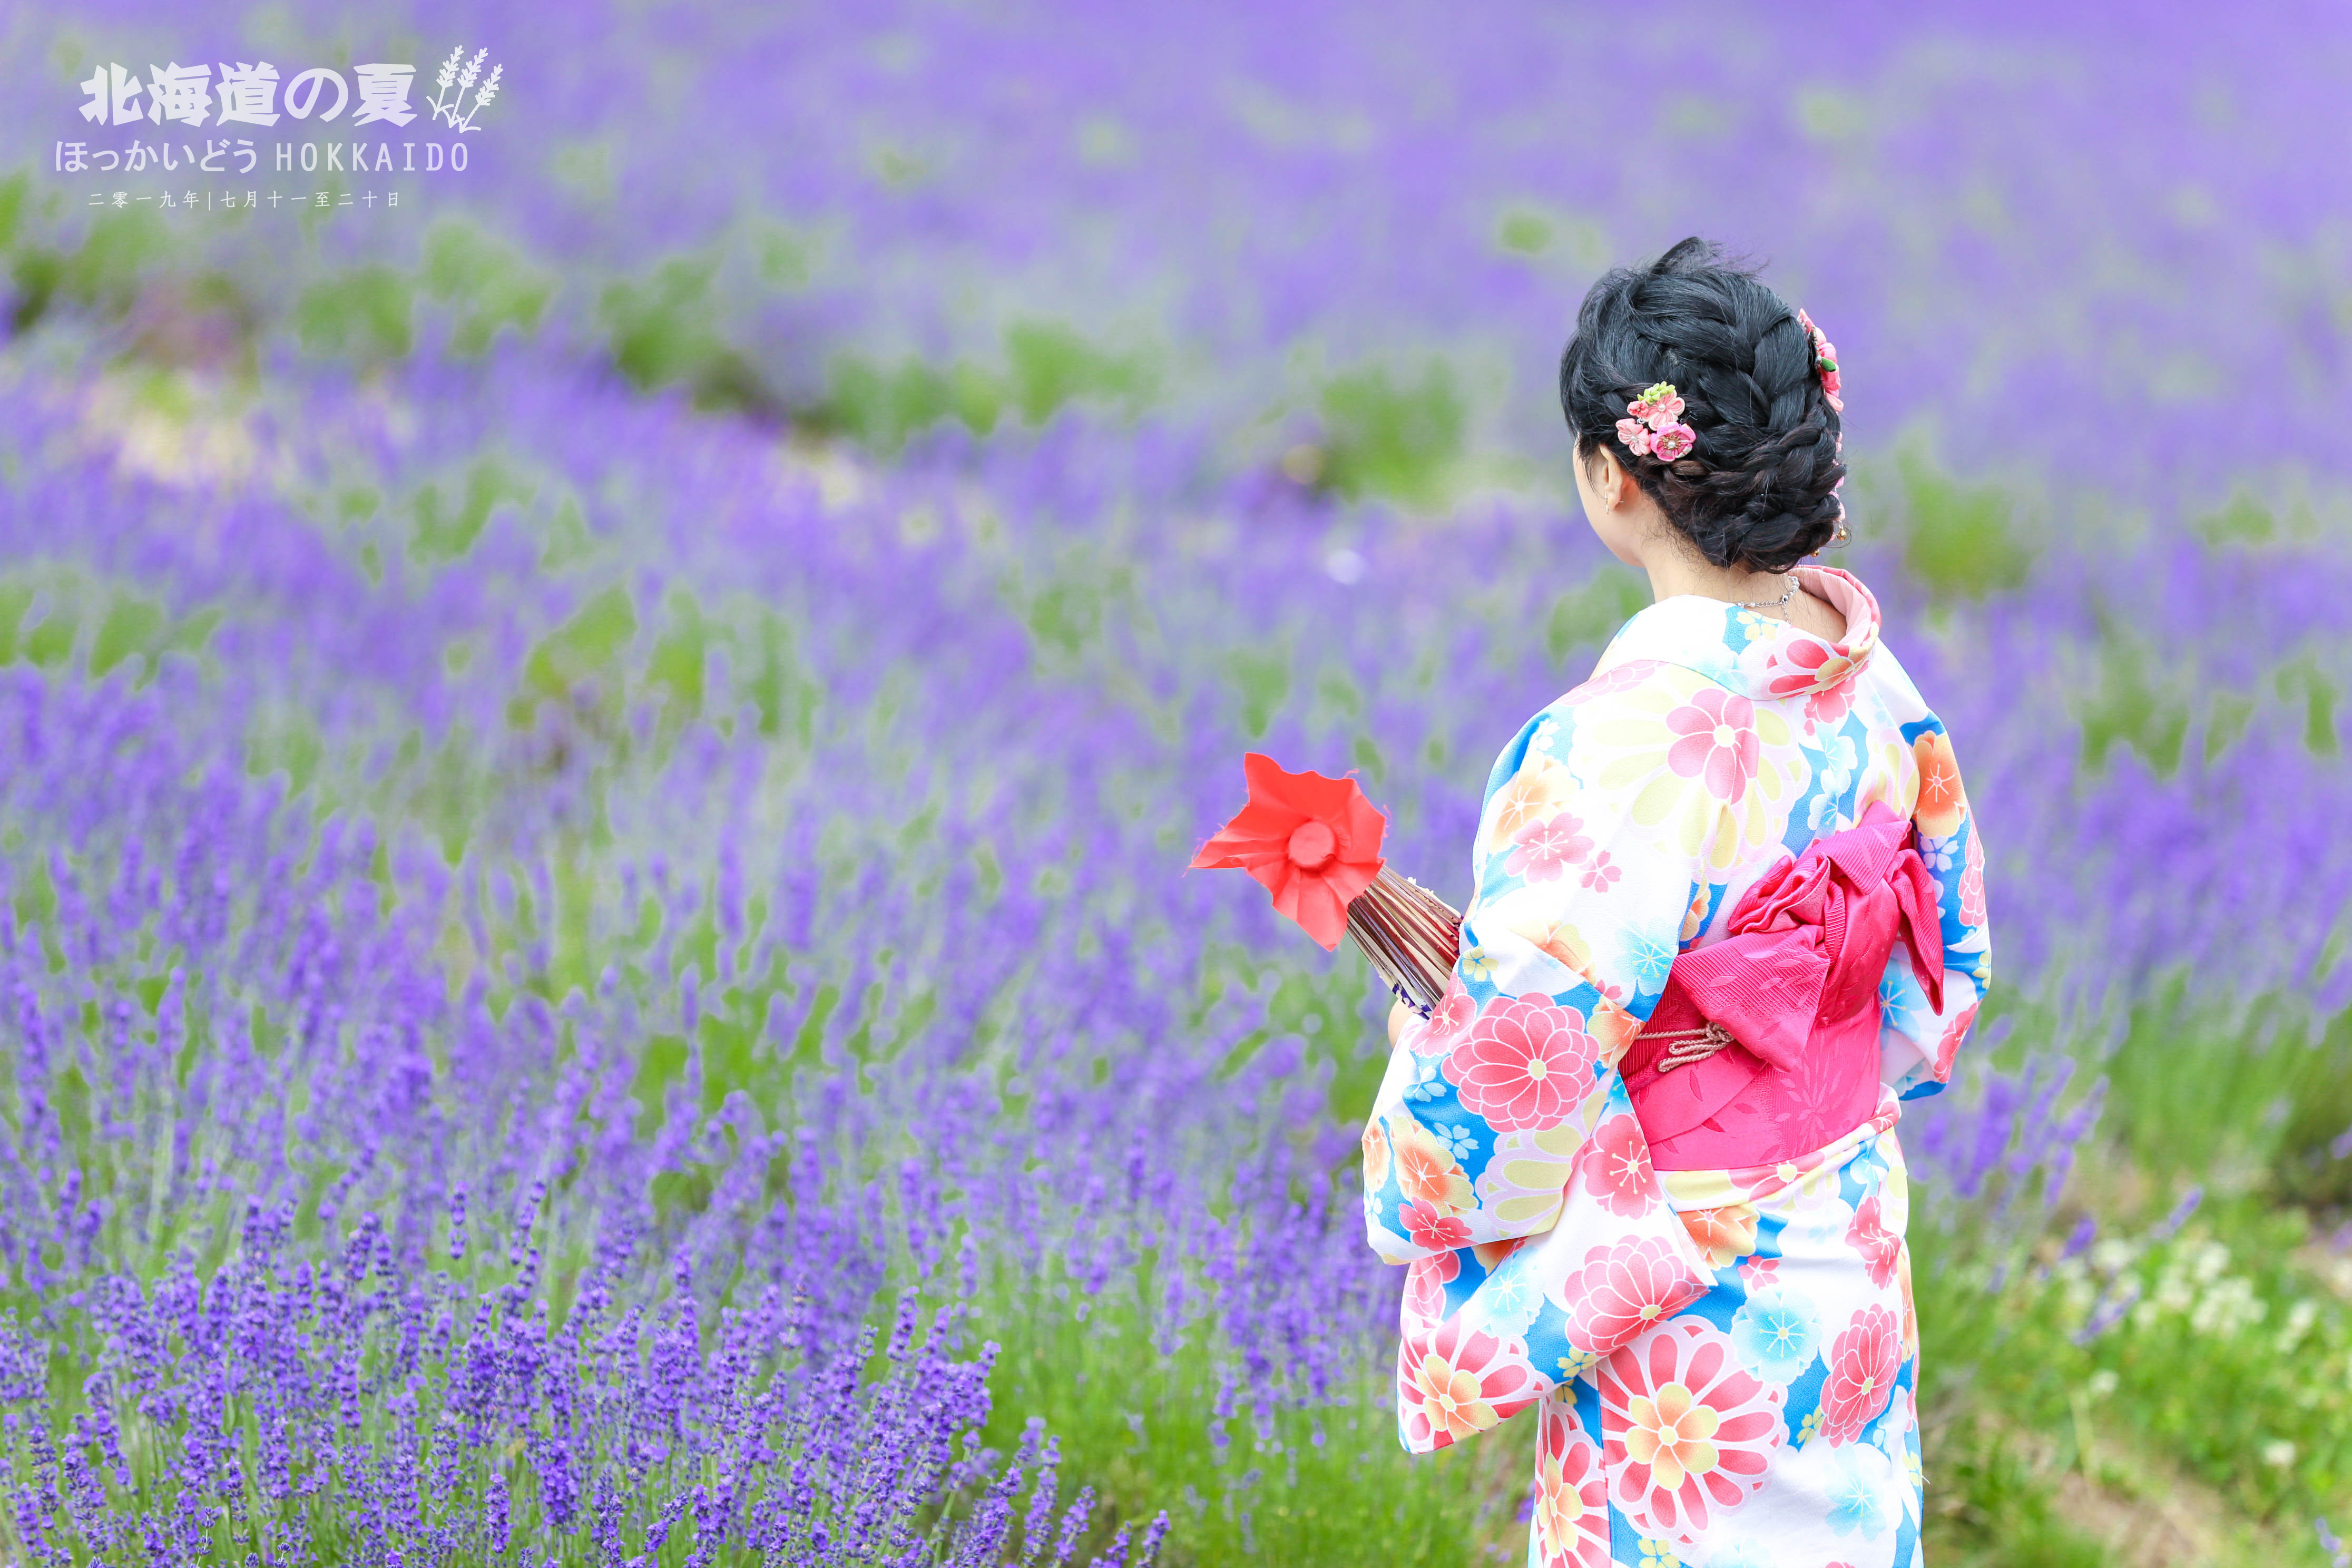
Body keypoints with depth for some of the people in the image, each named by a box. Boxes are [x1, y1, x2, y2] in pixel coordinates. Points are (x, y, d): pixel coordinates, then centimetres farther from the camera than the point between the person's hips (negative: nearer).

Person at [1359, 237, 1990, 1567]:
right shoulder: (1870, 680, -5)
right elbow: (1940, 973, 8)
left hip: (1687, 1320, -7)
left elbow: (1515, 1078, -26)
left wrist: (1424, 1045, -2)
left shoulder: (1619, 751, -29)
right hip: (1851, 1274, 7)